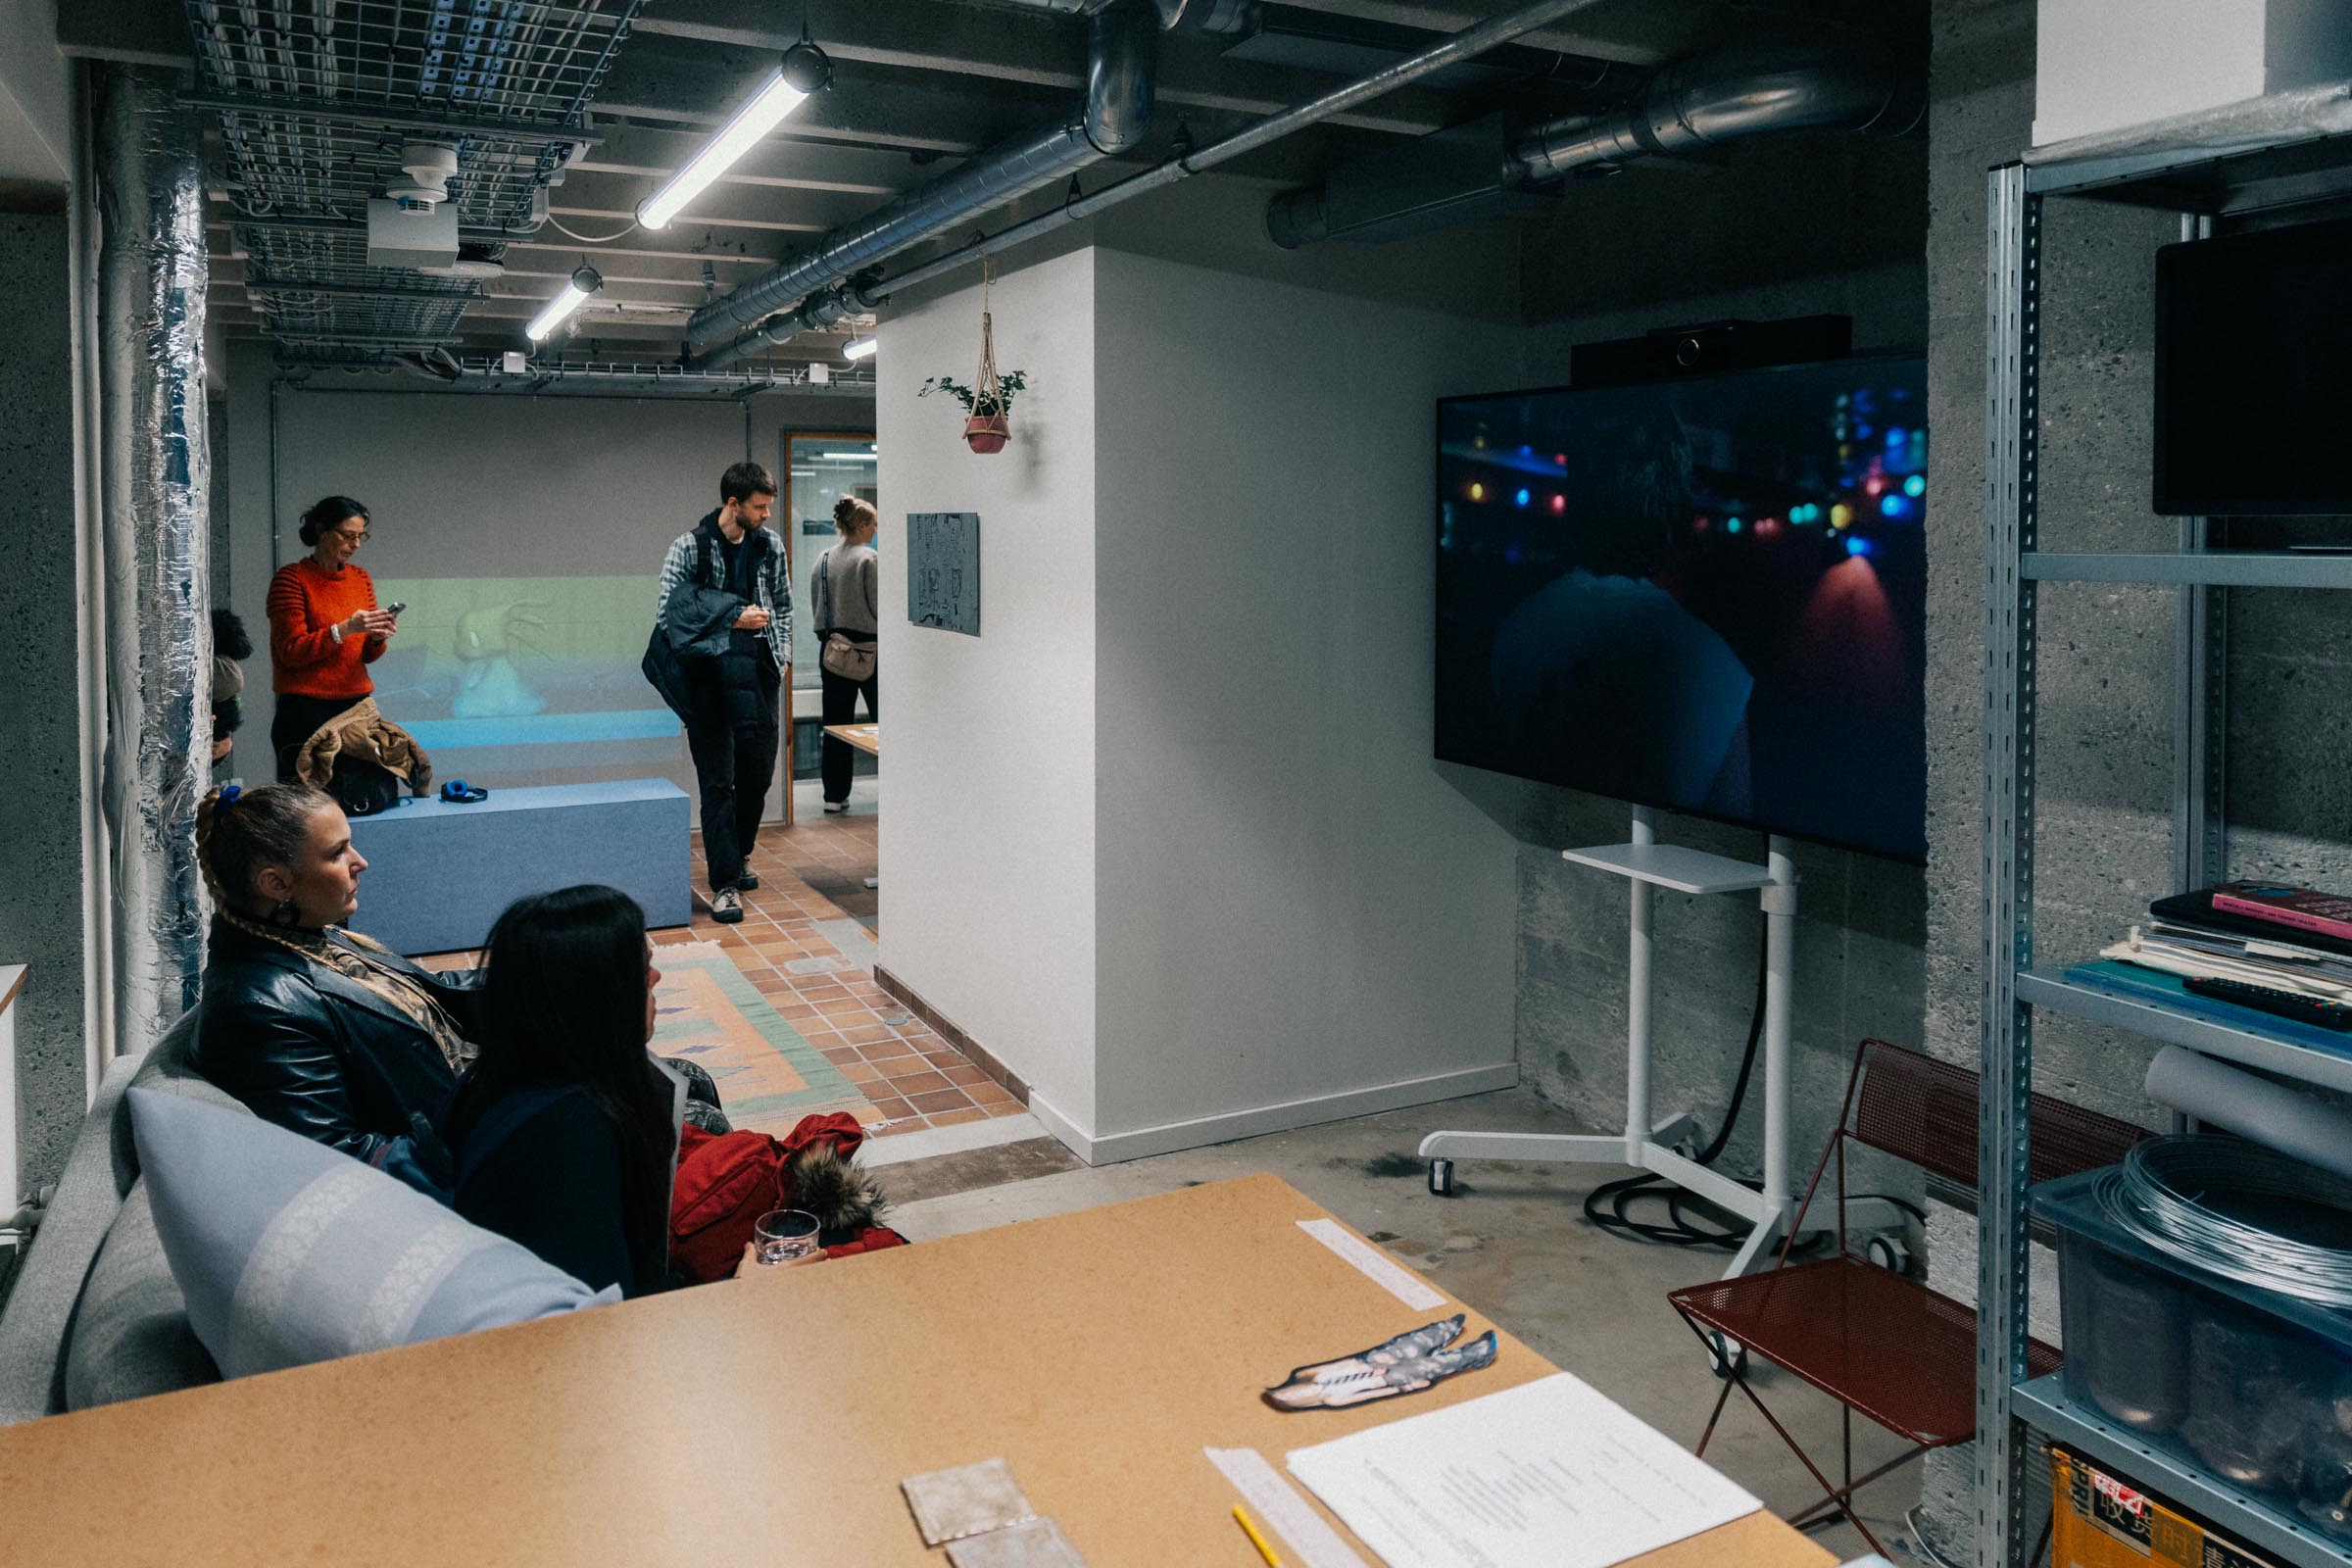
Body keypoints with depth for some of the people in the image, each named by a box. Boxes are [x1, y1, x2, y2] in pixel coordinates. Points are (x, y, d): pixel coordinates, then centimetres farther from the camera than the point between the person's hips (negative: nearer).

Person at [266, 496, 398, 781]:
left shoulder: (361, 578, 14)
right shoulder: (291, 578, -4)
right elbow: (291, 650, -11)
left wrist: (377, 638, -7)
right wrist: (344, 629, -21)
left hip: (355, 703, 5)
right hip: (305, 707, -5)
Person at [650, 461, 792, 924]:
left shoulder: (770, 547, 8)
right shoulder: (689, 546, -6)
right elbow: (667, 613, -8)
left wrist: (783, 655, 7)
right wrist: (733, 619, -13)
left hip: (757, 672, 5)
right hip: (707, 677, -4)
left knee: (759, 771, 10)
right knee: (717, 781, -2)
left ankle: (737, 856, 33)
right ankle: (725, 884, 2)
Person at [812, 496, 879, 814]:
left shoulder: (823, 559, 6)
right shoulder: (868, 559, -13)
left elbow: (815, 606, 11)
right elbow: (878, 607, -11)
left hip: (832, 648, 5)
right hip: (867, 648, -5)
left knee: (836, 724, 7)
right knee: (881, 718, 7)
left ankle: (835, 795, 8)